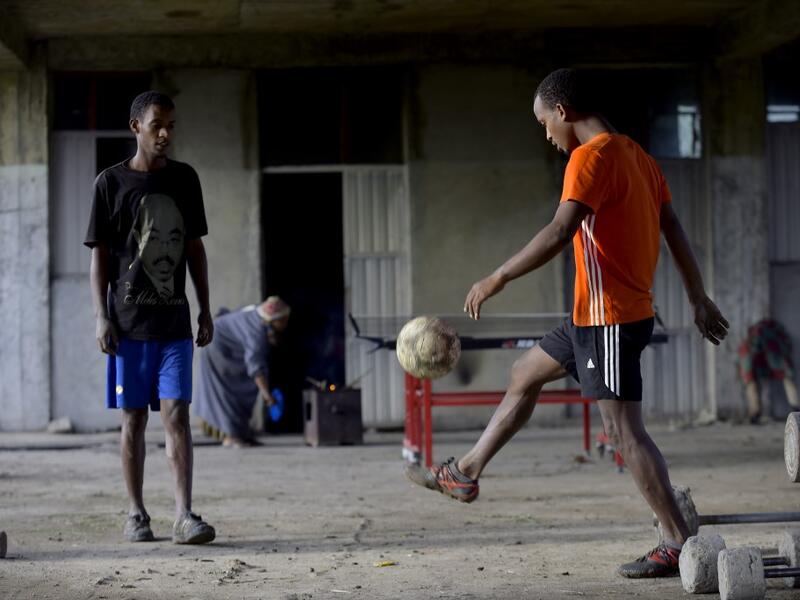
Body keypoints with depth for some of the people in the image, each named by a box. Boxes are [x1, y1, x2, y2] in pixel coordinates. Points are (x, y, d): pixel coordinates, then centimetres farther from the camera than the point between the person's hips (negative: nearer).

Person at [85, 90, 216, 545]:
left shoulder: (185, 179, 9)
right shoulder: (111, 183, 1)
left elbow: (194, 248, 13)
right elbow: (100, 254, 1)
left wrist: (206, 311, 9)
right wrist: (102, 317, -6)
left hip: (174, 319, 1)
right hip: (129, 320, -1)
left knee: (177, 413, -7)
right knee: (134, 417, 4)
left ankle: (185, 515, -11)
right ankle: (137, 513, 13)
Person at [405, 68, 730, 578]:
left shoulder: (590, 156, -16)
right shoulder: (638, 156, 13)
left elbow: (560, 232, -27)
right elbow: (675, 231, 15)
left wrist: (497, 280, -21)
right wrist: (700, 301, 19)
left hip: (609, 318, -10)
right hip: (596, 317, 10)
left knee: (625, 430, -7)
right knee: (526, 373, 20)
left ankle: (679, 545, -4)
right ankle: (465, 474, 31)